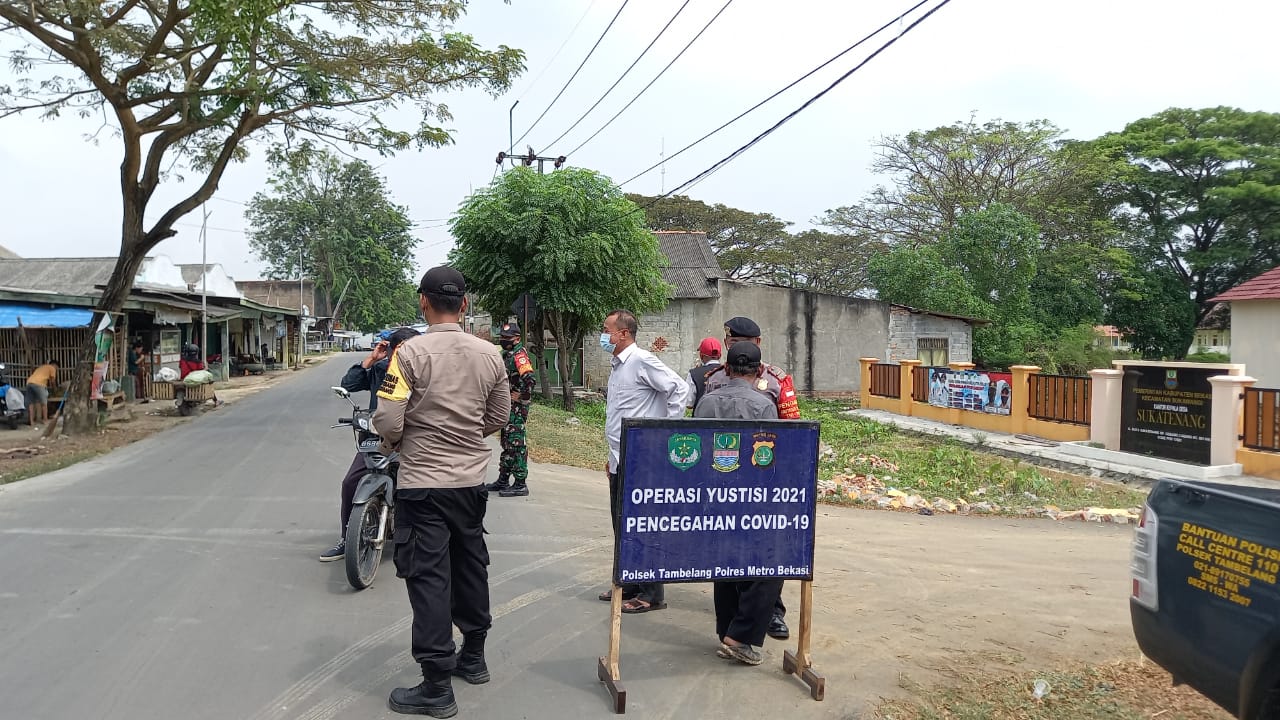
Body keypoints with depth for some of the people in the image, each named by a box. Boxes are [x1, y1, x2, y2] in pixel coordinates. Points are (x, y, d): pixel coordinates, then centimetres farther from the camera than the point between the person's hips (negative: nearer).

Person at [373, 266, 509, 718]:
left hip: (423, 482, -5)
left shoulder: (410, 352, -15)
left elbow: (387, 422, -16)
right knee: (470, 566, 19)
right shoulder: (489, 354, 0)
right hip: (472, 479, 5)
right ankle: (473, 657, 33)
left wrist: (393, 440, 6)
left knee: (429, 578, 0)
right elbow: (499, 418, 8)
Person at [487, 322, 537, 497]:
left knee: (516, 444, -7)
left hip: (517, 407, -10)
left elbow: (530, 379, -28)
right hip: (506, 407, 10)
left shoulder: (519, 354, -16)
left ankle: (520, 484, -2)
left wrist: (522, 399, -19)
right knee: (506, 443, 16)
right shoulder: (506, 355, 15)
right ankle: (503, 480, 26)